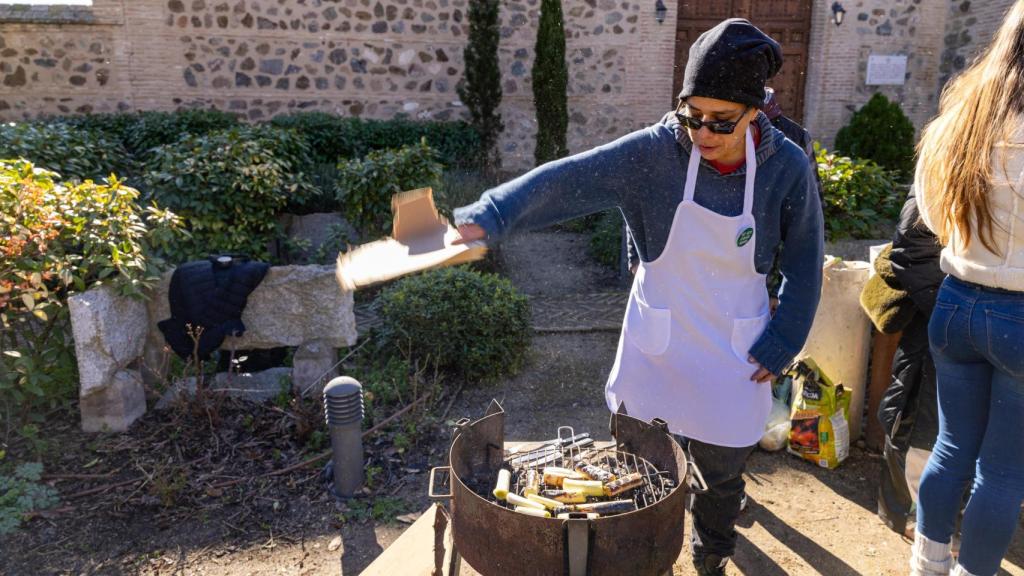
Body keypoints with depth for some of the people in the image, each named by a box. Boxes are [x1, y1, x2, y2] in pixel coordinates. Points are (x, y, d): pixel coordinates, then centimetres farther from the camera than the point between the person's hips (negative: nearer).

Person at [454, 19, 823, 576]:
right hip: (656, 345, 0)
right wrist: (487, 217, -41)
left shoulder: (787, 168, -13)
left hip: (733, 355, 1)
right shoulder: (655, 151, -17)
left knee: (721, 473, 16)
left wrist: (780, 346, -5)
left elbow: (805, 263, -2)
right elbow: (565, 180, -28)